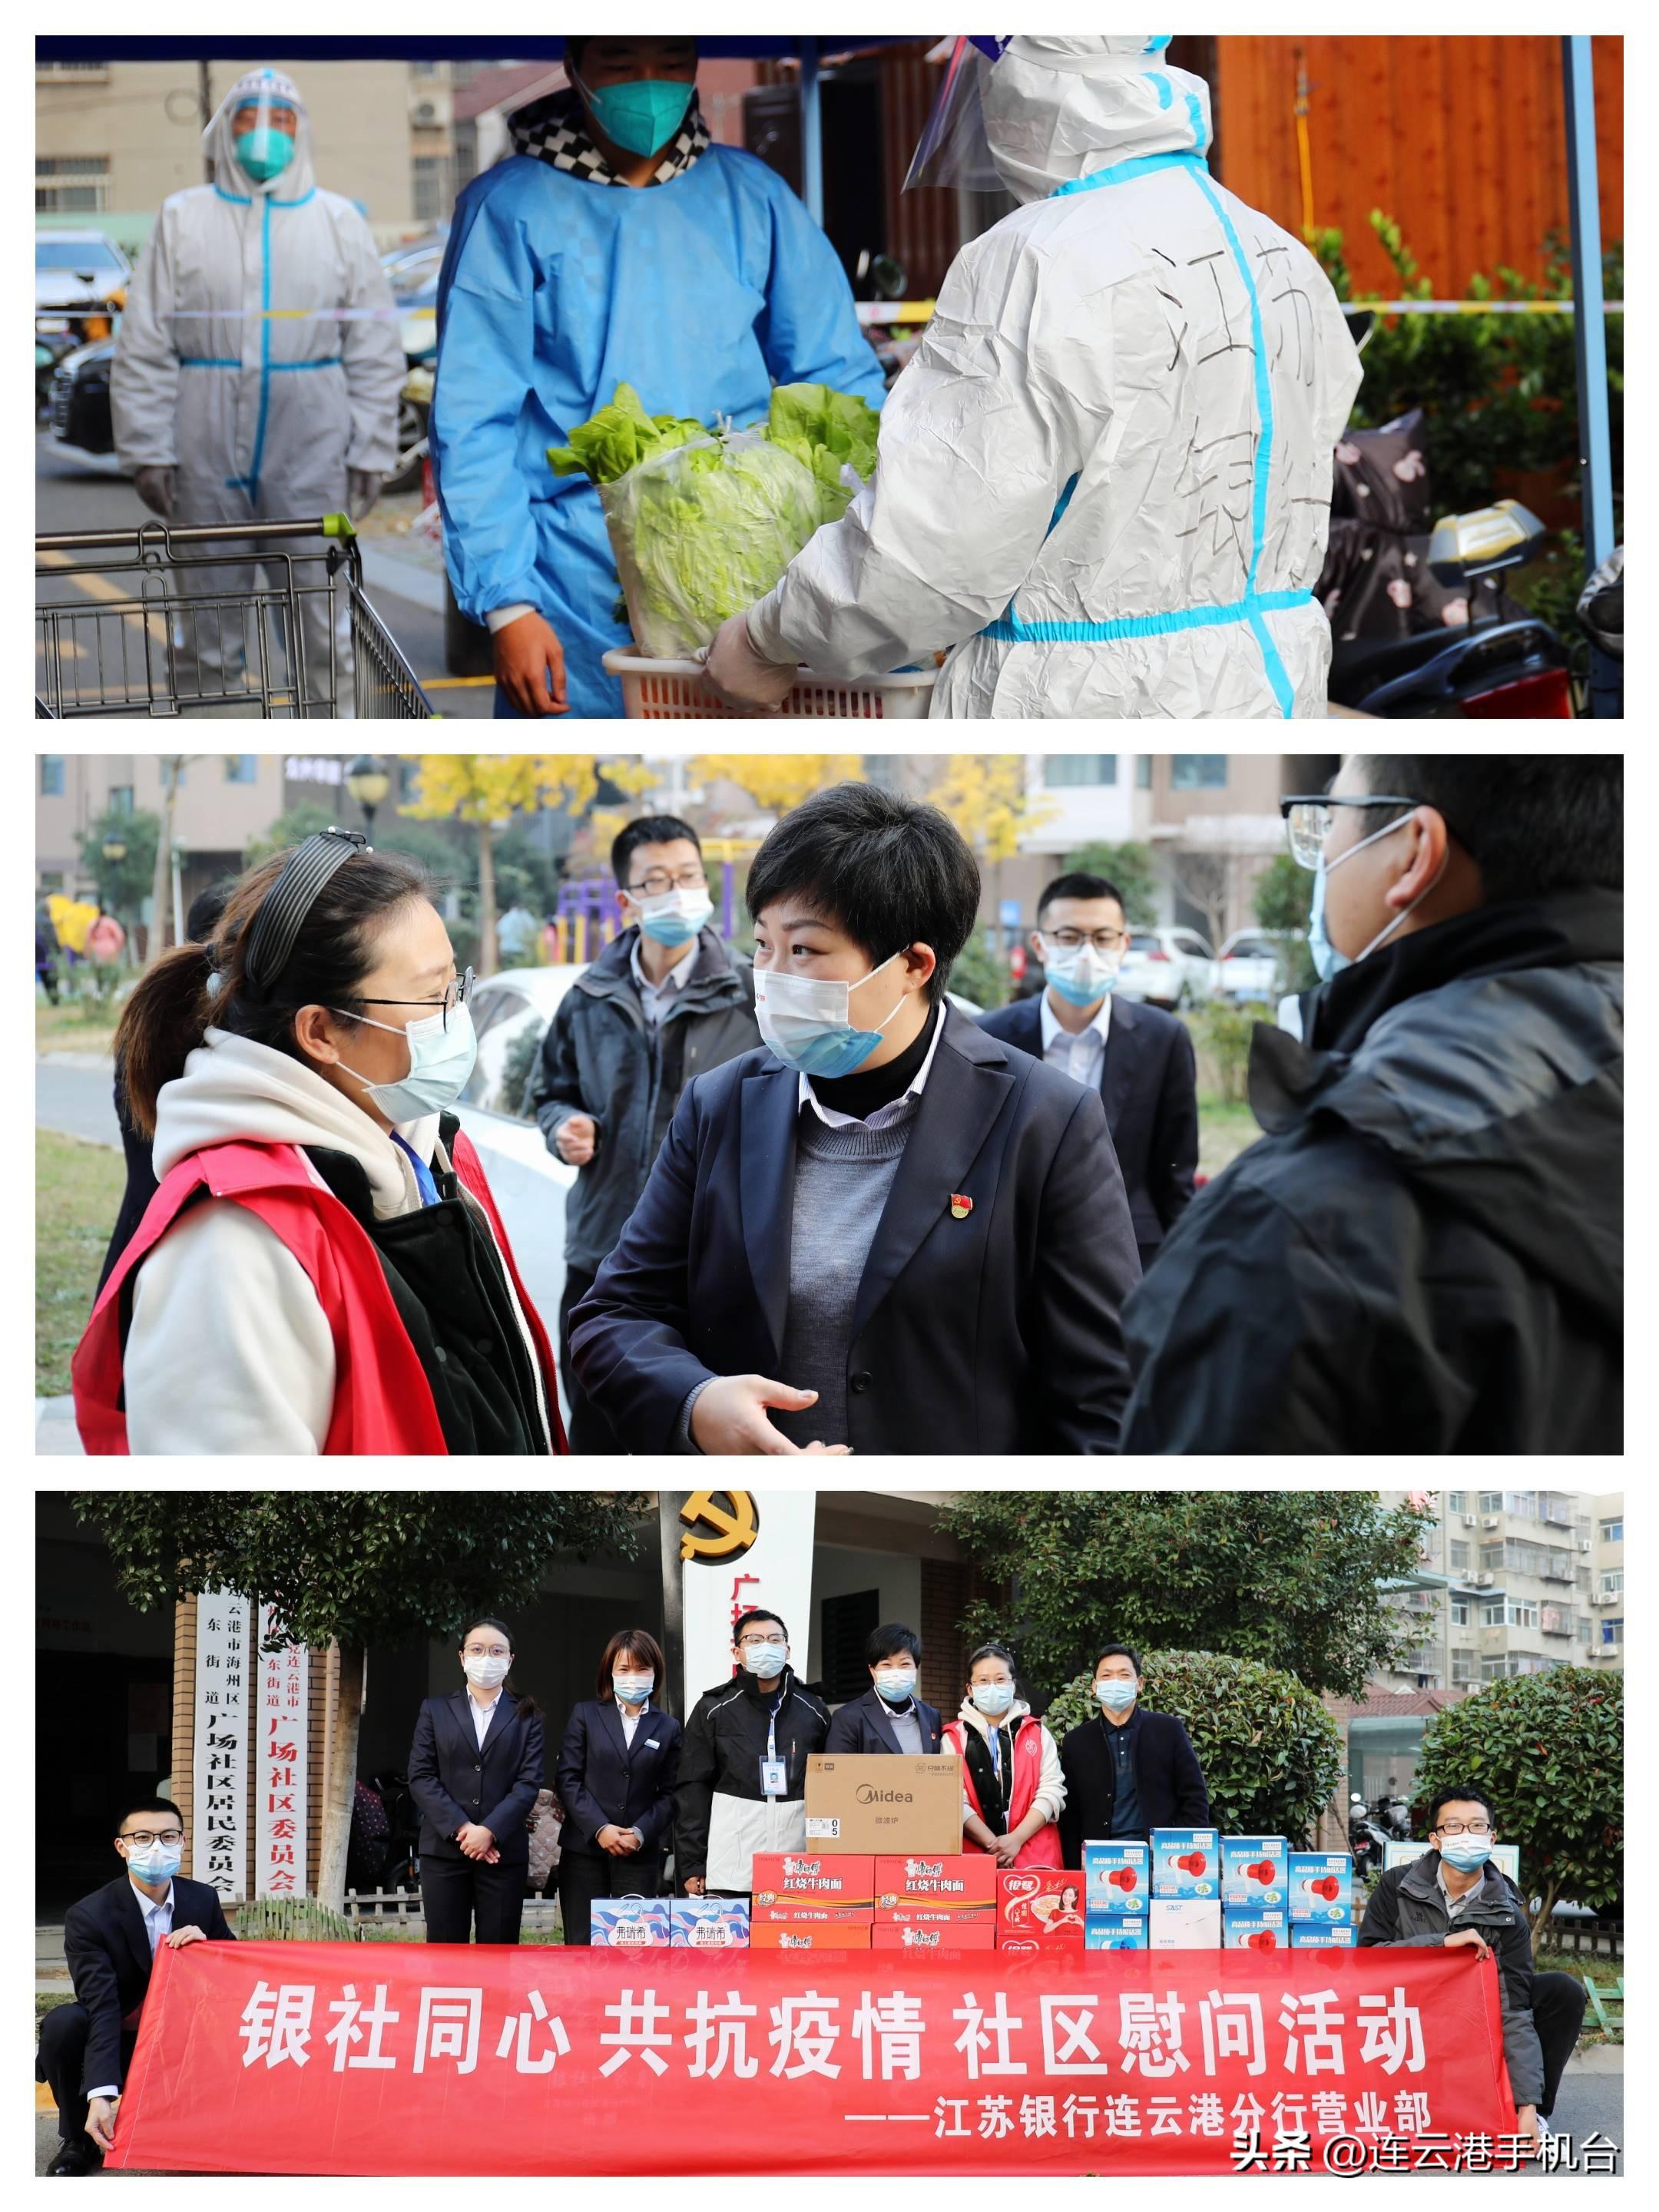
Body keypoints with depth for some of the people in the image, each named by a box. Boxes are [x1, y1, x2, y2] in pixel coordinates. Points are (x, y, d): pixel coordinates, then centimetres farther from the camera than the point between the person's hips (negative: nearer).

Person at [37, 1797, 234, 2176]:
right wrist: (100, 2096, -40)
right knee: (63, 2021, -34)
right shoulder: (88, 1917, -19)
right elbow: (102, 2007, -29)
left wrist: (206, 1943, -20)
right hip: (114, 2042, -3)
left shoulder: (203, 1900, -5)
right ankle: (77, 2140, -12)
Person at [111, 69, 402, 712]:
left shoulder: (339, 221, 8)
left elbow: (375, 350, 7)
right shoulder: (182, 219, 6)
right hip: (208, 449, 0)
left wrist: (370, 452, 1)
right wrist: (147, 451, -3)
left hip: (312, 450, 0)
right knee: (208, 609, 5)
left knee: (319, 612, 0)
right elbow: (143, 348, 4)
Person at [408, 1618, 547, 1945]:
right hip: (445, 1849, 0)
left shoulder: (526, 1717, 10)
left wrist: (490, 1831, -14)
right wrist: (461, 1828, -11)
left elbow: (529, 1782, 0)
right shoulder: (435, 1710, 11)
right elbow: (421, 1776, 2)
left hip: (503, 1851, 0)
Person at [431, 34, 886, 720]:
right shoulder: (509, 207, 2)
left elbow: (840, 380, 11)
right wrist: (507, 603, -11)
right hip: (583, 602, -2)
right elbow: (473, 424, -1)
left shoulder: (751, 196, 10)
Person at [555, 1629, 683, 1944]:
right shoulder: (586, 1715, 7)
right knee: (582, 1943, -2)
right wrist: (599, 1829, -10)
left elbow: (668, 1794, 7)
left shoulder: (667, 1727, 11)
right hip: (585, 1850, -1)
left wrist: (641, 1833, -9)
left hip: (641, 1855, 1)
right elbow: (568, 1779, 0)